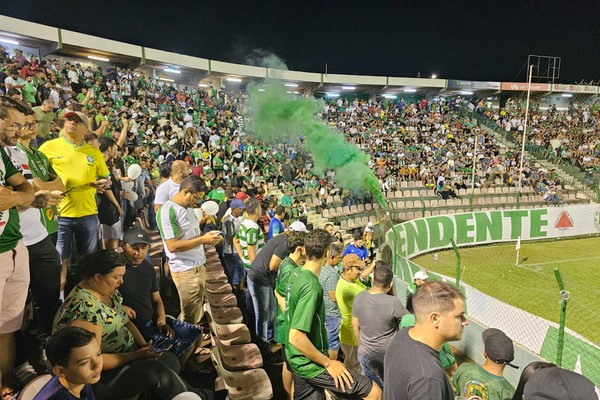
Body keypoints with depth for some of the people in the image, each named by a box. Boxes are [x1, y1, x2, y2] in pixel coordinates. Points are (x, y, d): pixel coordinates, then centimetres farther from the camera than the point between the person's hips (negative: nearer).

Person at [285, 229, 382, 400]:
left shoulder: (296, 273, 0)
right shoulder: (312, 286, -27)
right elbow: (296, 337, -30)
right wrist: (328, 363, -19)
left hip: (298, 360, 9)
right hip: (309, 363, -9)